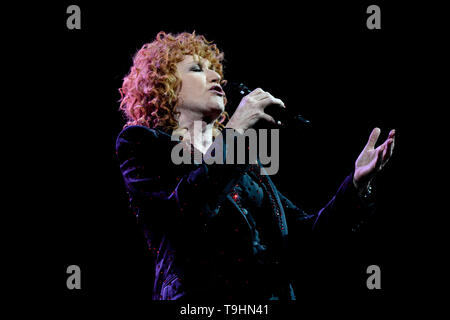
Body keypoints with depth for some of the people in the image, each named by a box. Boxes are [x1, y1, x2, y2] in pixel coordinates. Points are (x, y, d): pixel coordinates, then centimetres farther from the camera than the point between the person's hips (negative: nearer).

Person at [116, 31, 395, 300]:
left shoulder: (243, 159, 20)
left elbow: (303, 231, 13)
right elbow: (181, 213, -14)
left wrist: (358, 182, 0)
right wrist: (235, 130, -9)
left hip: (273, 293, 5)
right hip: (200, 294, -5)